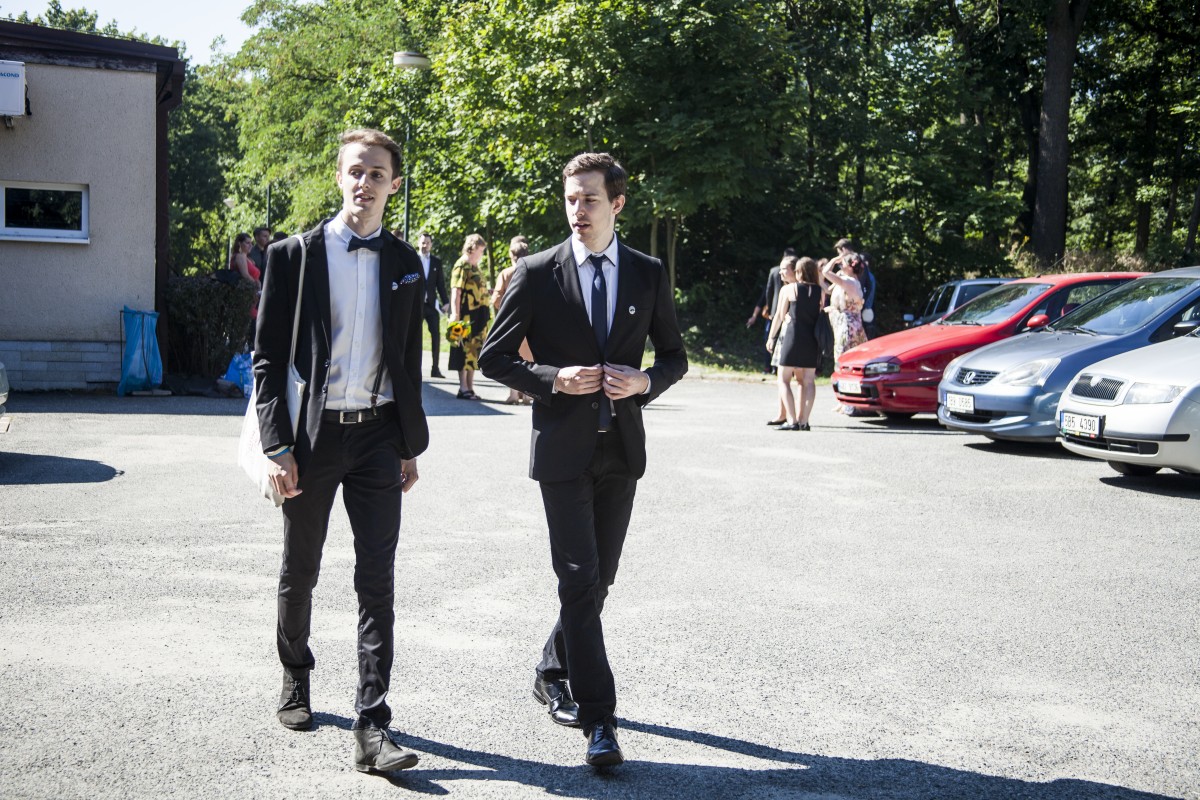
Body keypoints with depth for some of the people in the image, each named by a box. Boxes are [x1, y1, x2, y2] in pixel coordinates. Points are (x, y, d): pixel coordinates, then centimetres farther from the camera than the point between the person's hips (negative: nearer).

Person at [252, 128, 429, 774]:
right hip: (311, 432, -1)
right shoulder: (293, 256, -1)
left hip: (377, 436, 2)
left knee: (377, 581, -3)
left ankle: (371, 727, -1)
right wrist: (278, 446, -11)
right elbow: (268, 357, -4)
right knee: (300, 571, 13)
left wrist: (410, 446, 12)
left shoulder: (404, 264, 8)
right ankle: (295, 681, 38)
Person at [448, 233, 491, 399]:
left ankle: (470, 387, 16)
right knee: (465, 351, -5)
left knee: (473, 351, 11)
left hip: (477, 317, 9)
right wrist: (455, 316, -23)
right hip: (467, 316, -9)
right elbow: (456, 292, -18)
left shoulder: (474, 267, 17)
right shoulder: (461, 266, -10)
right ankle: (463, 389, -1)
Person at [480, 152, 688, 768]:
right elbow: (495, 357, 0)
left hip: (622, 446, 4)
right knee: (580, 580, -7)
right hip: (563, 445, -3)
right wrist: (553, 379, -15)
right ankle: (599, 719, -2)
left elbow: (675, 356, 13)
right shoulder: (536, 273, -2)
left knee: (599, 578, 12)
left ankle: (554, 673, 35)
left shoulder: (649, 274, 6)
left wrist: (644, 382, -9)